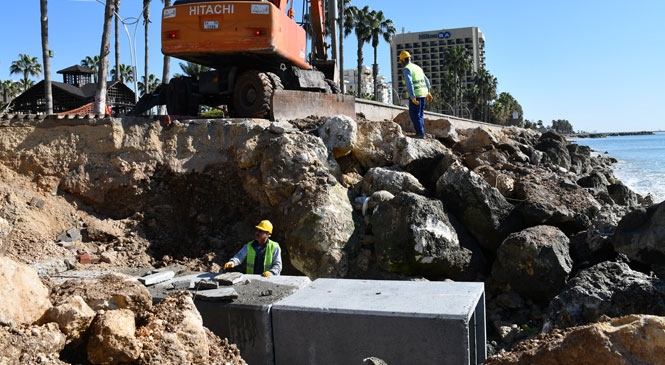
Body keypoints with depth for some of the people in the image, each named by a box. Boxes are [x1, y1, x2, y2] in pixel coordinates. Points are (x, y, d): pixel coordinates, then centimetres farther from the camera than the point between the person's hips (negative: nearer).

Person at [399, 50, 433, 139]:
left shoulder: (407, 69, -10)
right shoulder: (417, 67, 17)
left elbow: (409, 83, -22)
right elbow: (426, 80, 20)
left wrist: (412, 97, -26)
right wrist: (428, 92, 26)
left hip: (415, 95, -8)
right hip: (423, 93, 8)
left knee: (414, 115, -3)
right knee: (420, 115, 13)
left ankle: (420, 133, -8)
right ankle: (421, 133, 13)